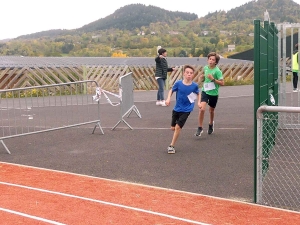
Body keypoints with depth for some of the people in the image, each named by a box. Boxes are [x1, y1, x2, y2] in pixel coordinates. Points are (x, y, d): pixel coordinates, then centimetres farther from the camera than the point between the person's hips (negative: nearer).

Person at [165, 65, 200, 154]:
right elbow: (171, 90, 4)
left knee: (178, 127, -12)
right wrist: (168, 98, -12)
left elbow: (198, 94, 8)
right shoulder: (178, 83, -14)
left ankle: (172, 146, 2)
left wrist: (199, 102, -6)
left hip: (186, 110, -2)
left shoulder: (194, 85, -13)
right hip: (176, 109, 3)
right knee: (173, 128, 11)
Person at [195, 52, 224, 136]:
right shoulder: (205, 68, 0)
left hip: (213, 93, -2)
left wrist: (213, 79, -26)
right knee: (202, 109, -16)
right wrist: (202, 78, -6)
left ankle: (211, 124, 45)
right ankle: (200, 128, -4)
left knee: (211, 110, 16)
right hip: (205, 91, 2)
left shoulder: (217, 71, -15)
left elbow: (222, 83, -15)